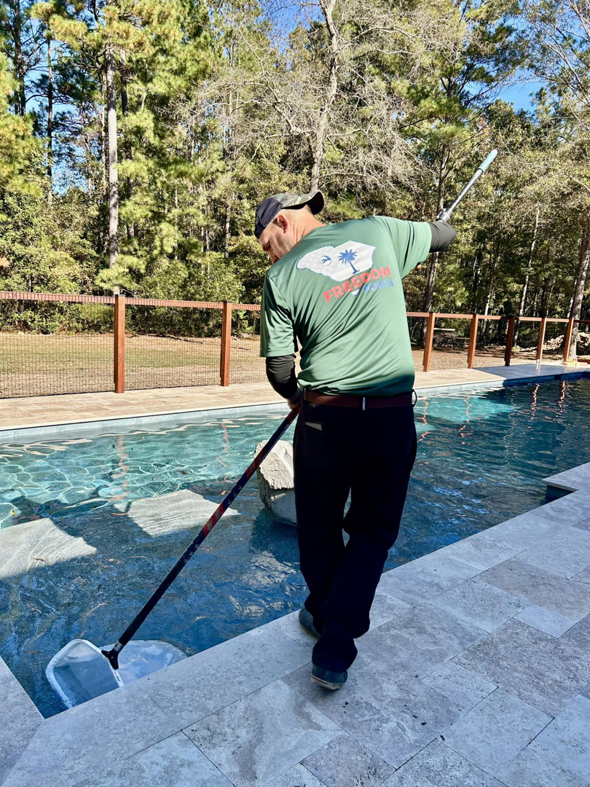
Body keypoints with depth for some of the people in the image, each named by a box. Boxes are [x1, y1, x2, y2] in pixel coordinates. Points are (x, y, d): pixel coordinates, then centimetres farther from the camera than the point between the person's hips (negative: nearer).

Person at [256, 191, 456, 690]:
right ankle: (335, 648, 14)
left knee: (319, 526, 21)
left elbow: (280, 371, -2)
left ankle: (322, 615, 41)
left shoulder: (282, 277, -2)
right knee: (372, 532, 15)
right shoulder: (379, 232, 6)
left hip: (325, 418, -1)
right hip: (393, 416, 2)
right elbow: (444, 235, 23)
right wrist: (411, 233, 42)